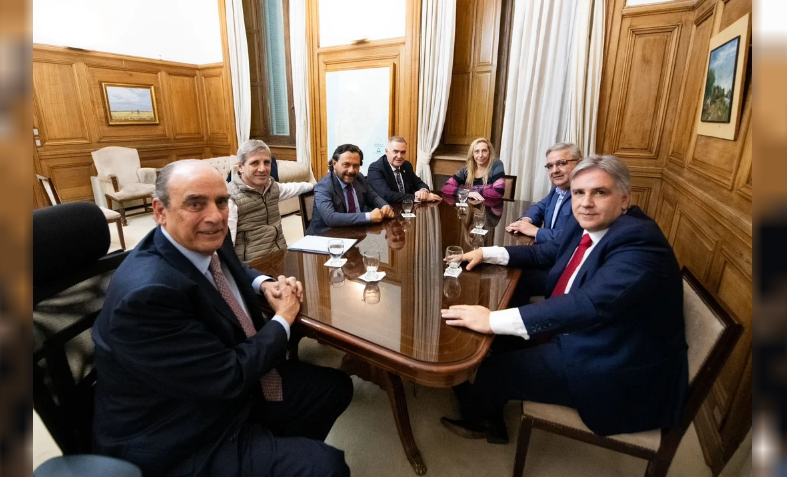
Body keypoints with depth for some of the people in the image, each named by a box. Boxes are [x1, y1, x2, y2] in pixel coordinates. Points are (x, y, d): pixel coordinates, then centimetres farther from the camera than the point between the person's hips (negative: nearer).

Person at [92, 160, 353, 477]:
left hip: (233, 385, 9)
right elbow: (229, 378, -28)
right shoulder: (147, 293, -32)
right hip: (181, 443, -8)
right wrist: (283, 320, -13)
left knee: (336, 387, 13)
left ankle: (286, 450, 33)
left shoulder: (209, 242, -6)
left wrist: (265, 284, -2)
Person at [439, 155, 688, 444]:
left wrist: (494, 320, -42)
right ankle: (489, 421, 30)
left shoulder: (638, 241, -27)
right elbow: (545, 254, 15)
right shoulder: (585, 224, 0)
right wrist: (486, 253, 4)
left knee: (490, 369, -5)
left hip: (614, 370, -8)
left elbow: (590, 304, -40)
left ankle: (480, 420, 30)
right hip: (579, 335, 9)